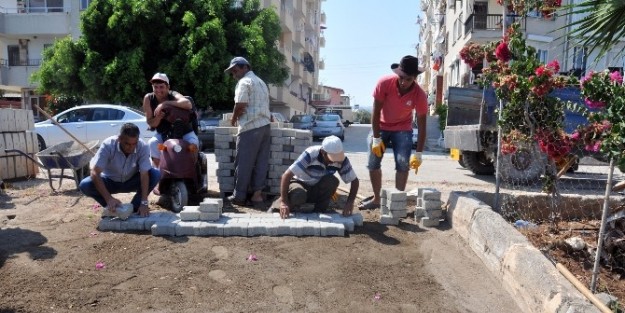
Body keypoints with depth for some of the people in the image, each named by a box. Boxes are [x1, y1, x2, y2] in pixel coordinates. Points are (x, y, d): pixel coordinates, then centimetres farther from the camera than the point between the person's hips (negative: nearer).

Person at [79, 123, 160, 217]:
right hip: (110, 181, 0)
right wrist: (109, 198, -42)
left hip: (131, 182, 0)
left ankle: (134, 208, -11)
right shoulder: (108, 145, -29)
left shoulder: (143, 147, -27)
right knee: (84, 185, -28)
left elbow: (144, 174, -29)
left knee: (156, 174, -26)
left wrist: (144, 203, -38)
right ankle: (111, 208, -3)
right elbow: (95, 173, -31)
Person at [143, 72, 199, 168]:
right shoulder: (148, 98, -9)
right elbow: (151, 123, -7)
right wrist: (158, 117, -30)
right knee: (152, 143, -24)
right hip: (163, 134, 3)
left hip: (184, 132, -2)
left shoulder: (173, 95, -18)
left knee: (193, 143, -28)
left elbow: (188, 104, -42)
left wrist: (165, 103, -43)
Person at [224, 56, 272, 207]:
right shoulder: (261, 82, 23)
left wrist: (233, 119, 5)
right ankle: (257, 194, 5)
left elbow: (240, 106, -11)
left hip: (250, 128, -8)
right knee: (261, 162, 5)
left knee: (243, 163, 0)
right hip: (265, 126, 9)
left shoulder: (244, 82, -5)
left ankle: (239, 196, 7)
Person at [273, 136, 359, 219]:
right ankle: (279, 203, -5)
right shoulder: (310, 155, -32)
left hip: (318, 190, 3)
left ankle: (319, 211, -8)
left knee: (333, 181, -29)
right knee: (298, 195, -38)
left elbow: (354, 181, -11)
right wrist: (284, 202, -41)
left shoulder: (342, 160, -20)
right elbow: (286, 175, -34)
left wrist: (350, 202, -27)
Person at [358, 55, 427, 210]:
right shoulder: (384, 83, -28)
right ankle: (376, 199, 14)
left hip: (403, 129, 0)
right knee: (373, 163, 1)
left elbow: (422, 125, -20)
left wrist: (418, 153, -23)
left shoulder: (420, 95, -26)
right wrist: (376, 138, -19)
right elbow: (376, 111, -19)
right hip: (381, 126, 1)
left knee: (403, 164, -11)